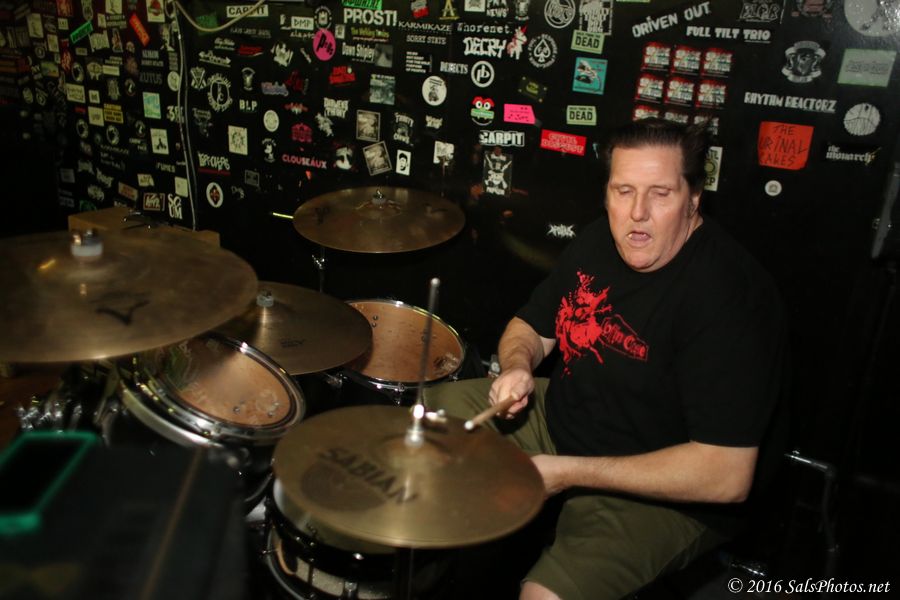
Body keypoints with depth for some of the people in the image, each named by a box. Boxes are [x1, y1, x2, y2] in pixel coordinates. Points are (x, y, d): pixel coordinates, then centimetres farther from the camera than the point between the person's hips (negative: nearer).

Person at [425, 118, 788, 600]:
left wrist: (568, 473, -28)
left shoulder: (727, 295, -29)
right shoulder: (597, 242, -4)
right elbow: (532, 326, 11)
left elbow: (727, 475, -32)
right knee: (434, 408, 13)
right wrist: (518, 366, -15)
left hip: (667, 491, -7)